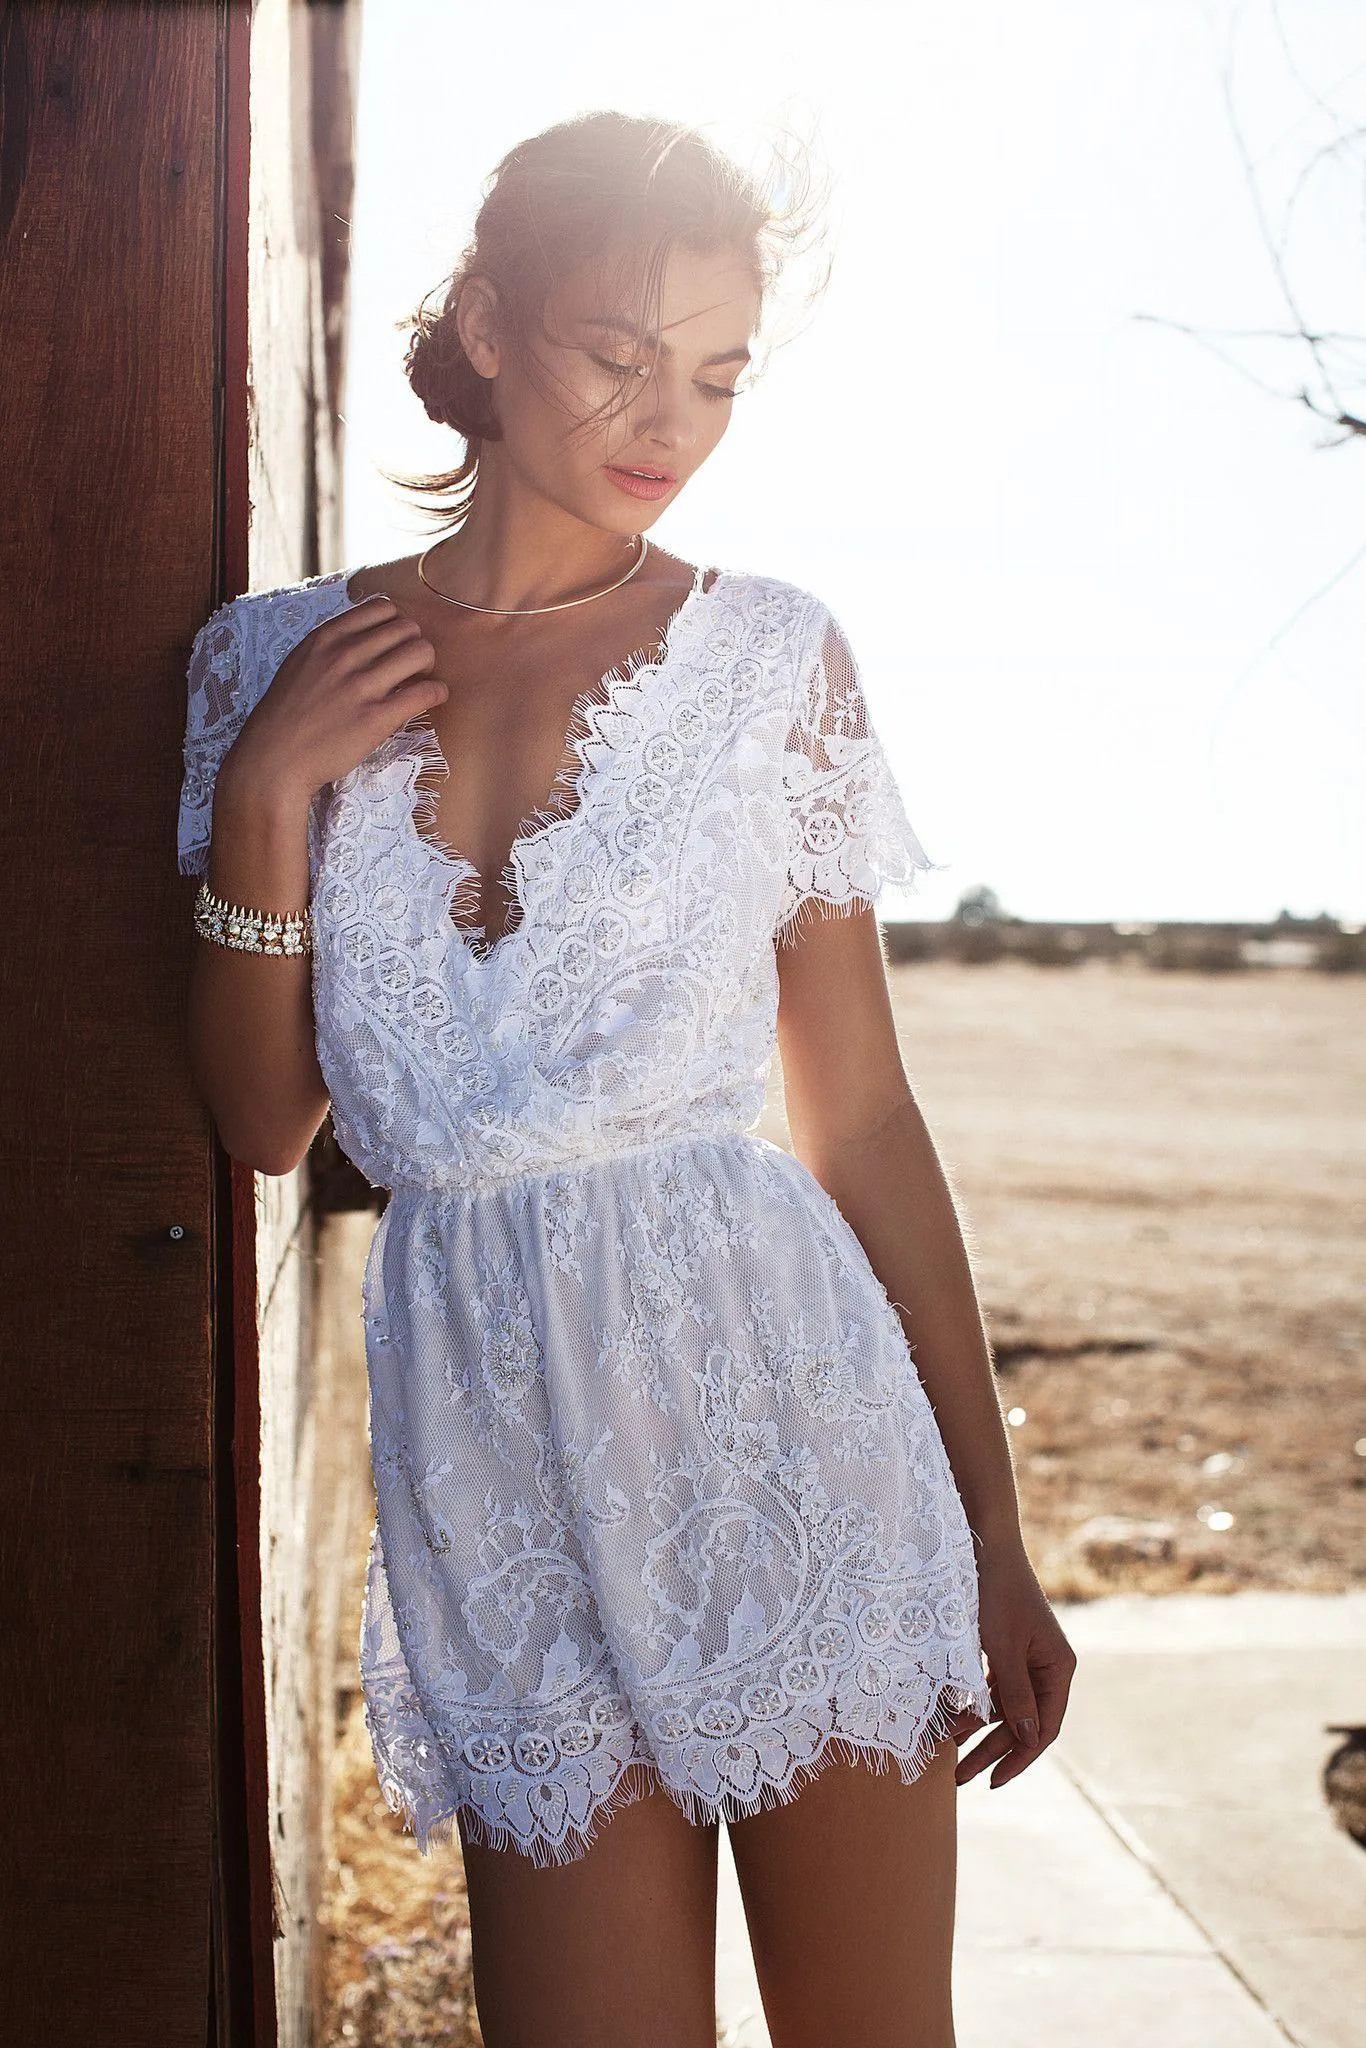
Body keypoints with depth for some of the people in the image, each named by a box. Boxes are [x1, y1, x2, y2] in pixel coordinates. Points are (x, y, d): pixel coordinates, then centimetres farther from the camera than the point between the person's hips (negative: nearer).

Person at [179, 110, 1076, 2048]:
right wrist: (267, 793, -7)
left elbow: (863, 1110, 2)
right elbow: (266, 1119, 7)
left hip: (772, 1381, -1)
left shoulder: (768, 655, 0)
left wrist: (995, 1539, 2)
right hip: (485, 1435, 2)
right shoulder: (277, 661, 5)